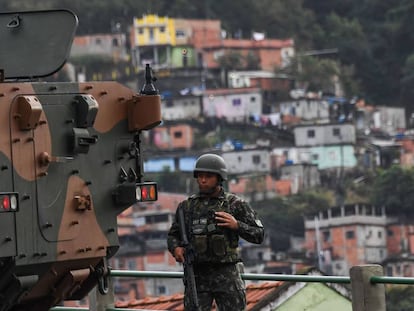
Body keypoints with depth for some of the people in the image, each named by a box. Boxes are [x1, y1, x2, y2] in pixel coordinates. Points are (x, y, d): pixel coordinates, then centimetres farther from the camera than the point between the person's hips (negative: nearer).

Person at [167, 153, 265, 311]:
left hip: (227, 274, -2)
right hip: (197, 275, 2)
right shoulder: (187, 206, 9)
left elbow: (258, 235, 2)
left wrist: (237, 225, -14)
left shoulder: (236, 204, 2)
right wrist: (176, 248, -5)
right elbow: (173, 235, 18)